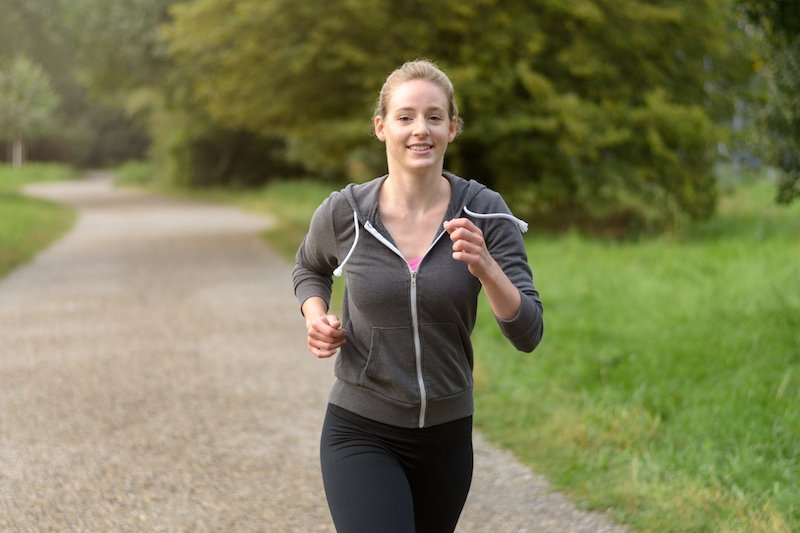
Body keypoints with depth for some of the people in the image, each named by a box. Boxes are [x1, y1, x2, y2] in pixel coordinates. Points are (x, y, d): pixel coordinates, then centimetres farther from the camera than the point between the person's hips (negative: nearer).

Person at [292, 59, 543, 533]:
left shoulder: (485, 215, -10)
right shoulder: (344, 214, -10)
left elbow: (528, 333, -15)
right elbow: (311, 268, 14)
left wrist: (485, 266, -31)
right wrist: (316, 317, -5)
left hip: (446, 435, 2)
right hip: (361, 434, -2)